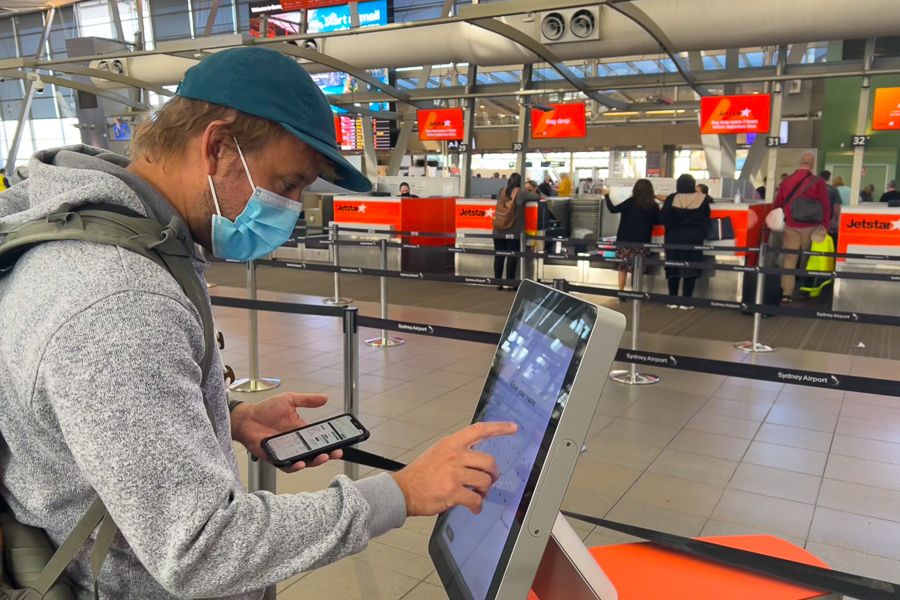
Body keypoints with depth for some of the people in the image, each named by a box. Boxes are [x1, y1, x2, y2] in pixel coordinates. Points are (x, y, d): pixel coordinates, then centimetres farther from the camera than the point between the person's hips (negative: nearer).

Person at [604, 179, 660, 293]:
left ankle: (621, 291, 7)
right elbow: (658, 221, 11)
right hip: (641, 242, 0)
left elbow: (613, 209, -4)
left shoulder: (631, 202, -4)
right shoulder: (653, 206, -1)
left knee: (622, 267, 9)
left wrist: (606, 196, 6)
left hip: (625, 240, 0)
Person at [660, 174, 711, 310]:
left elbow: (663, 218, -8)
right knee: (690, 268, 3)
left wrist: (673, 224, 9)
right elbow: (707, 217, 9)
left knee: (673, 268, 9)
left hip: (674, 237, 1)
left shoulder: (671, 198, -6)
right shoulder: (702, 199, -3)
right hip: (693, 238, -1)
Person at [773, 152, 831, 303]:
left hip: (790, 227, 2)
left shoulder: (787, 181, 3)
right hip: (810, 227, -1)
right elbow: (825, 206, -5)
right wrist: (825, 226, 2)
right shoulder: (818, 182, -6)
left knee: (789, 258, 1)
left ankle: (787, 293, -6)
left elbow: (777, 205, 10)